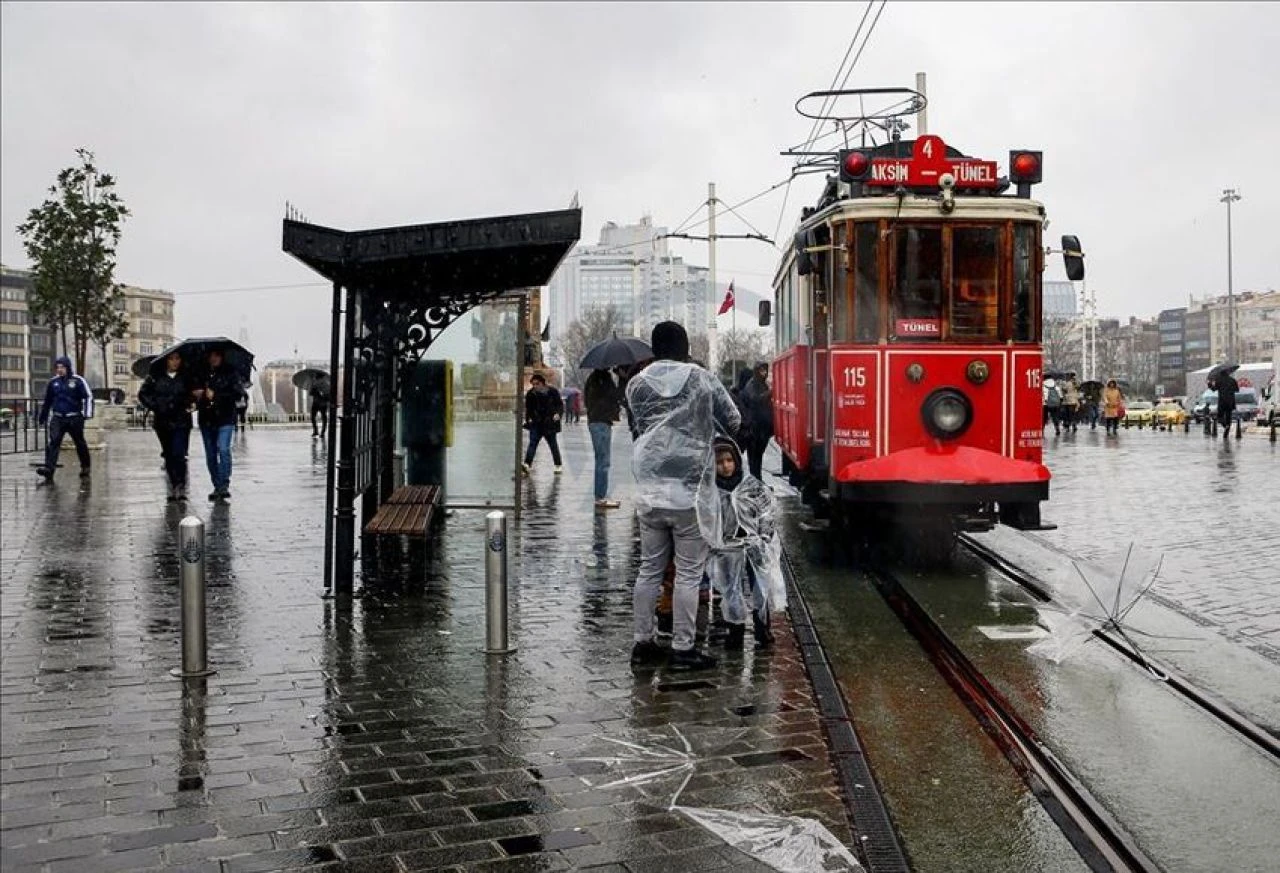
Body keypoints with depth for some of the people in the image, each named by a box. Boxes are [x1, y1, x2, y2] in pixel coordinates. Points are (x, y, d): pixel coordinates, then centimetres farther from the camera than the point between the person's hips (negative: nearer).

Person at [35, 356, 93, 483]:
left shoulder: (78, 381, -4)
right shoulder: (53, 382, 9)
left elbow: (88, 397, -7)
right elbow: (47, 401, 21)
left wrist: (87, 413, -18)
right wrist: (43, 416, 26)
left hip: (74, 418, -3)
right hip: (57, 418, 3)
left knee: (80, 443, 9)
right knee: (53, 442, -13)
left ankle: (85, 468, 26)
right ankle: (49, 469, -22)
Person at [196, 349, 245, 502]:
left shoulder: (230, 374, 1)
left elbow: (238, 392, -8)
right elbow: (193, 393, 21)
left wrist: (215, 395, -13)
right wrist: (196, 395, -3)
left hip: (225, 418, -5)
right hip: (206, 419, 5)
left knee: (223, 449, -20)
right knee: (210, 454, 8)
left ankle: (224, 485, -19)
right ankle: (217, 486, 16)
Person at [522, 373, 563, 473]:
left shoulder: (552, 392, -3)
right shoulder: (530, 393, 5)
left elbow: (560, 404, 1)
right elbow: (528, 408, 15)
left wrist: (558, 413, -17)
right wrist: (527, 419, 1)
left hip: (549, 423, -2)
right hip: (536, 423, 2)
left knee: (553, 444, 7)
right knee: (532, 443, -11)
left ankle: (558, 465, 17)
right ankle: (527, 464, -20)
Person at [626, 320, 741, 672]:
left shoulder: (636, 385, 3)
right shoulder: (702, 380, -3)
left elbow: (639, 425, 9)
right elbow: (733, 421, 7)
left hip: (649, 494, 4)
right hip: (690, 494, -4)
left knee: (649, 569, 14)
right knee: (688, 574, 4)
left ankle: (643, 643, 20)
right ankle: (682, 649, 9)